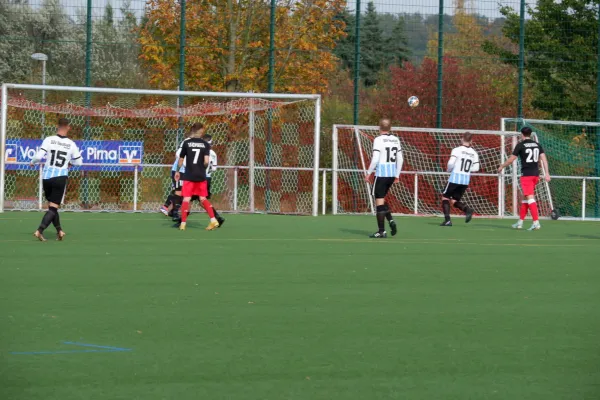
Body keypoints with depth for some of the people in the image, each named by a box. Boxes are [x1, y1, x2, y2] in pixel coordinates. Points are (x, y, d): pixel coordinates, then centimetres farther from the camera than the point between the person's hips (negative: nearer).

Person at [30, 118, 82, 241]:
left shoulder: (49, 140, -5)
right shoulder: (71, 144, -3)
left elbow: (39, 156, -13)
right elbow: (79, 162, 8)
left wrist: (32, 162, 9)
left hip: (46, 177, 2)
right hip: (60, 178, -2)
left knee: (52, 206, 20)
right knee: (53, 208, -2)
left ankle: (59, 231, 23)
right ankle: (40, 230, -20)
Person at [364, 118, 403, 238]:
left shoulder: (378, 140, -10)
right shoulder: (396, 140, 9)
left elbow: (375, 159, -15)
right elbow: (400, 159, 12)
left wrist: (369, 173, -5)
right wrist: (397, 175, 20)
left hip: (381, 174, -7)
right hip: (392, 174, 7)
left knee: (379, 201, -1)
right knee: (381, 200, 20)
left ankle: (381, 231, -2)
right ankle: (391, 220, 0)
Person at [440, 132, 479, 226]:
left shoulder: (457, 150, -8)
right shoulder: (474, 153, 6)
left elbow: (450, 163, -16)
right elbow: (476, 168, 5)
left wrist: (449, 170, 5)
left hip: (455, 177, -5)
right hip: (466, 179, 5)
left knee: (445, 197, 11)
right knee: (454, 201, 15)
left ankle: (447, 220, -2)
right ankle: (467, 209, -14)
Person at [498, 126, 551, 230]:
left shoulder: (521, 145, -4)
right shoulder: (537, 145, 11)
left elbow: (511, 159, 0)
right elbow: (544, 158, 4)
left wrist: (502, 167, 15)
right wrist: (547, 173, 2)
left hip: (526, 175, -6)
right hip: (535, 174, 6)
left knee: (530, 198, -10)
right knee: (526, 198, 15)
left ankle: (536, 222, -21)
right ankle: (520, 222, 20)